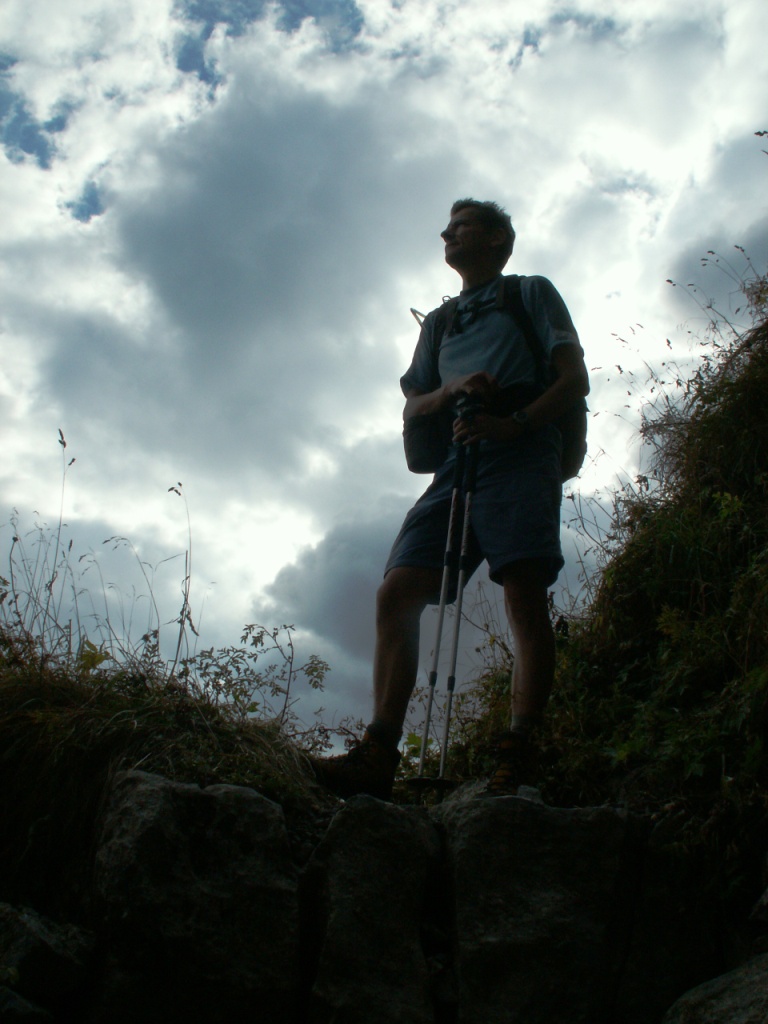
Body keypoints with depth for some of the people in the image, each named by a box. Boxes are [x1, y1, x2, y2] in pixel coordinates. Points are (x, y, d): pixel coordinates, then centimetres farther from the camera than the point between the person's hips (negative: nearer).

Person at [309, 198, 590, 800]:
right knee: (397, 594, -11)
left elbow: (575, 378, 6)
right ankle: (378, 757, -15)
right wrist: (453, 390, 0)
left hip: (520, 459, -5)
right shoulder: (438, 322, 33)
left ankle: (518, 761, -20)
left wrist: (515, 423, -13)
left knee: (525, 599, -18)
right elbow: (411, 409, 23)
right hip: (455, 465, 5)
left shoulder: (533, 293, 19)